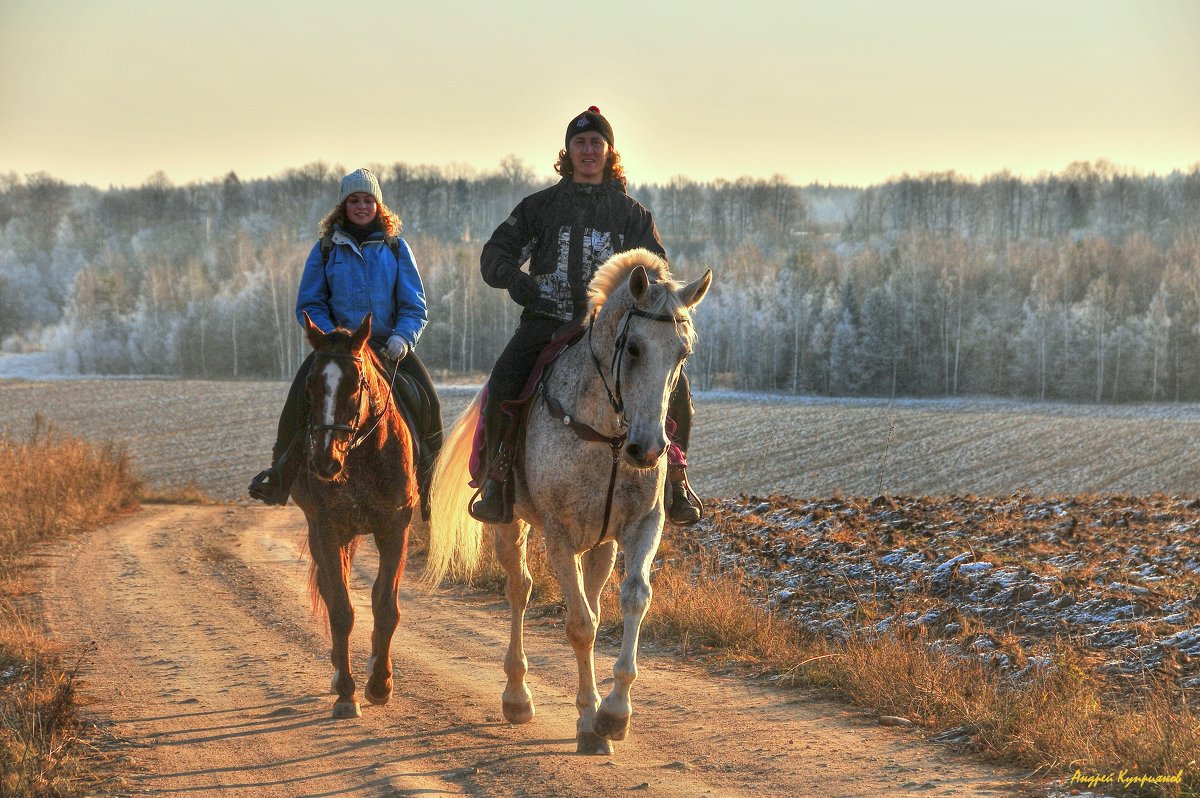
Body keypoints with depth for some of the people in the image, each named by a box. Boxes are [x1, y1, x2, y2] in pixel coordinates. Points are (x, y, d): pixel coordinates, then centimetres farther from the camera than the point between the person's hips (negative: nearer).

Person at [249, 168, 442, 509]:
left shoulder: (395, 248, 7)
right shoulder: (326, 250, 6)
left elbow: (415, 306, 5)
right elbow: (308, 305, 4)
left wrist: (402, 338, -16)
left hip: (389, 344, 1)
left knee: (427, 402, -21)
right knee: (300, 396, -25)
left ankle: (422, 482, 0)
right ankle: (281, 474, -7)